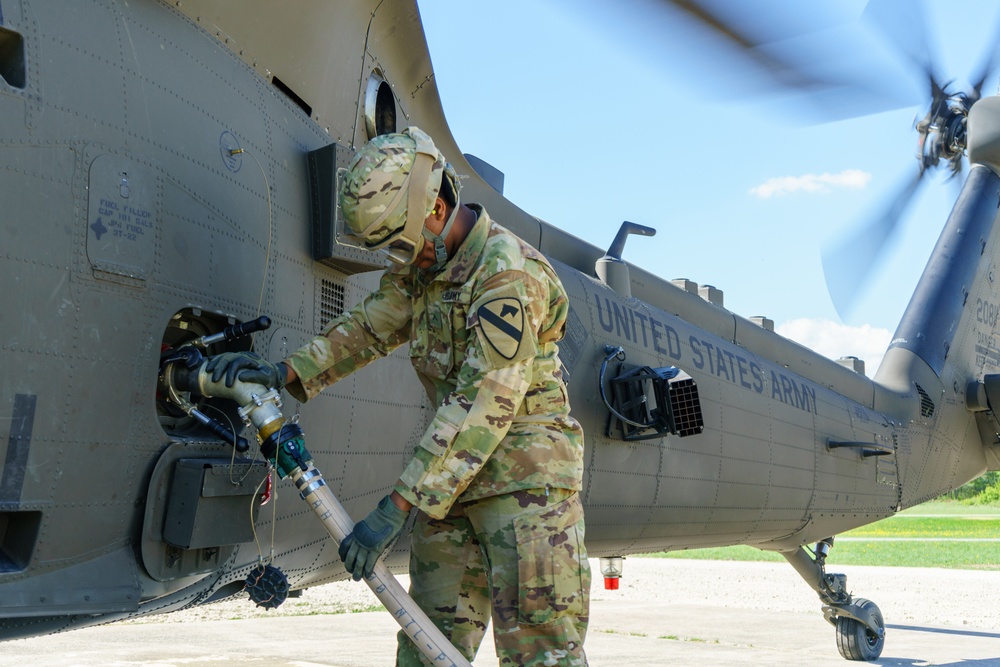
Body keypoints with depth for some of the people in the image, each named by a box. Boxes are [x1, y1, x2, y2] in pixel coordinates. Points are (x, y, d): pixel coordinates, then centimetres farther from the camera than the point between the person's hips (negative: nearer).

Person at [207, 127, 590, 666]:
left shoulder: (510, 272, -20)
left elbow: (482, 406, -25)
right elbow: (369, 327, 14)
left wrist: (397, 506, -27)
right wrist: (286, 372, -4)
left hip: (526, 475, -8)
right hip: (459, 473, 8)